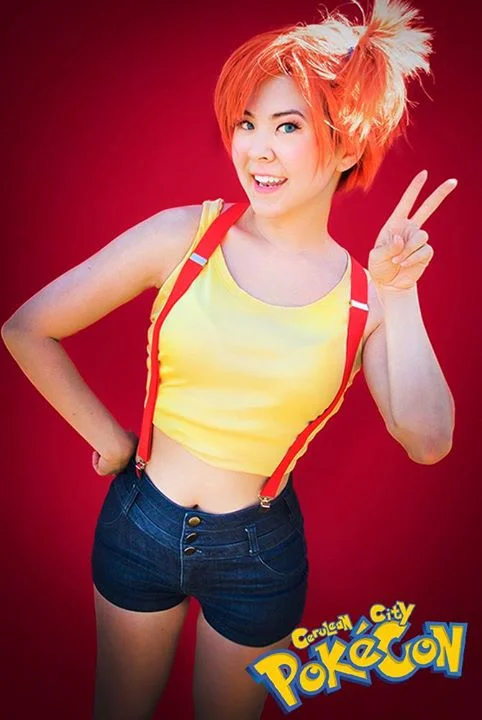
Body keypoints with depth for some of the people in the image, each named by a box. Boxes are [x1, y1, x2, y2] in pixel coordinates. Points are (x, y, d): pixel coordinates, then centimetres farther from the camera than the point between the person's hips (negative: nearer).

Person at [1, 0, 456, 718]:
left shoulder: (363, 293, -9)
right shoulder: (182, 234, -13)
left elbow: (427, 441, -17)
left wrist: (399, 297, -22)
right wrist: (109, 439, -5)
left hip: (259, 554, 0)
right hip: (139, 521, 1)